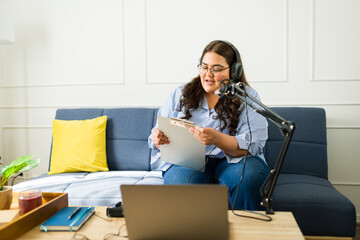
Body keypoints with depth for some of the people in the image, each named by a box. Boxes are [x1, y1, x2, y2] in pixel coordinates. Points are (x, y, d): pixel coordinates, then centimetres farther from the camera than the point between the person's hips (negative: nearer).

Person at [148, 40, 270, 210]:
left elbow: (252, 145, -11)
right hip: (187, 160, 1)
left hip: (232, 161, 0)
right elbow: (161, 135, 11)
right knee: (180, 183, -33)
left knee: (249, 176, -33)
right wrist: (158, 139, -16)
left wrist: (217, 139, -31)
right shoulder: (180, 94, 9)